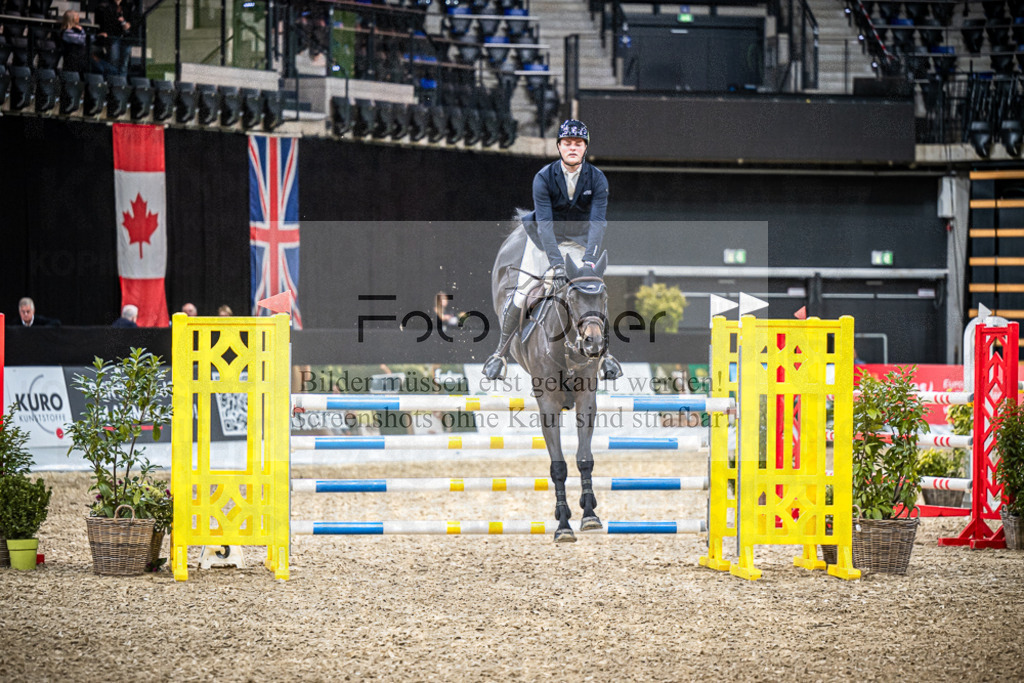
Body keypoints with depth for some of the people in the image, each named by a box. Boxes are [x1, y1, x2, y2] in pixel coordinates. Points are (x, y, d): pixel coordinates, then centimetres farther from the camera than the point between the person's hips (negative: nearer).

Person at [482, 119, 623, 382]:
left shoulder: (597, 178, -15)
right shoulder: (543, 178, -20)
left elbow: (597, 222, -21)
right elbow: (544, 222, -26)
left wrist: (588, 260, -35)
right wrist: (556, 263, -37)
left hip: (580, 241, 1)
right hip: (544, 241, -1)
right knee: (520, 296, -9)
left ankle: (605, 354, 10)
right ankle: (499, 353, 6)